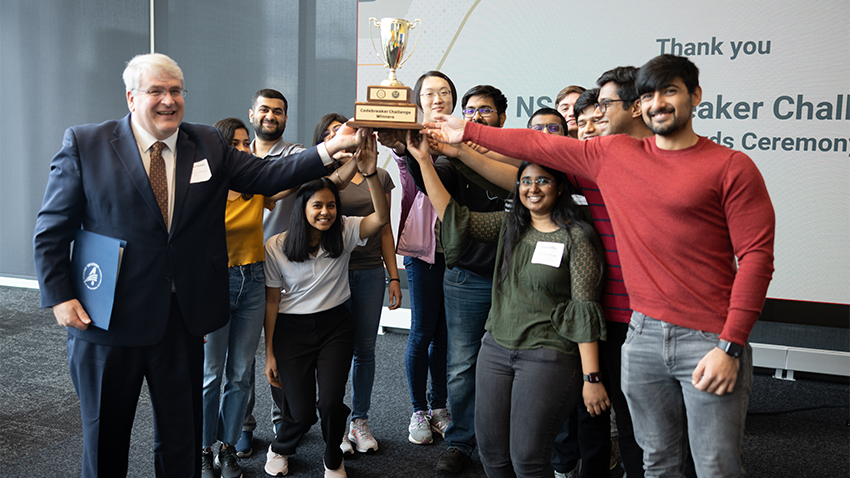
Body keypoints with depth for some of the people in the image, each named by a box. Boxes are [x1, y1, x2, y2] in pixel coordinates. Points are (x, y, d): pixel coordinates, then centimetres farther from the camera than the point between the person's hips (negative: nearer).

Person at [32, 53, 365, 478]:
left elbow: (267, 177, -2)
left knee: (181, 436, 16)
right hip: (109, 317, -2)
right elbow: (52, 229, -2)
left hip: (183, 317, 3)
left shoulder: (208, 145, 5)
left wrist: (330, 149, -14)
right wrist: (59, 296, -10)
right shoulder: (85, 144, -3)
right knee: (105, 435, 14)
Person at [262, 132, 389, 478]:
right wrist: (269, 353, 0)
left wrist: (370, 174, -40)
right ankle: (279, 450, 35)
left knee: (331, 403, -13)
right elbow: (272, 300, -2)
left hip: (335, 325, 1)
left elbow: (382, 218, -25)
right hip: (292, 330, -1)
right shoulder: (276, 247, -8)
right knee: (302, 413, -4)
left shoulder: (344, 232, -6)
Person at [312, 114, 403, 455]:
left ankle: (360, 421, 24)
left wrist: (394, 277, 9)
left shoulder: (379, 176, 10)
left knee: (365, 349, 10)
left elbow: (385, 228, 11)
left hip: (371, 272, 3)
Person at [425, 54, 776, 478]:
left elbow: (756, 256, -8)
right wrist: (467, 132, 21)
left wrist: (730, 346, -13)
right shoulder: (614, 154, 8)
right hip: (643, 334, 4)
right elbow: (540, 146, 16)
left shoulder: (731, 166, -5)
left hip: (710, 342, -4)